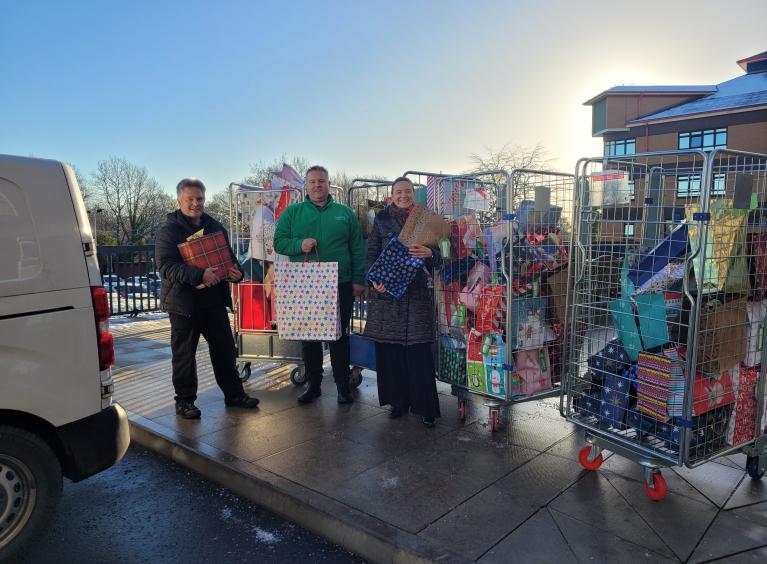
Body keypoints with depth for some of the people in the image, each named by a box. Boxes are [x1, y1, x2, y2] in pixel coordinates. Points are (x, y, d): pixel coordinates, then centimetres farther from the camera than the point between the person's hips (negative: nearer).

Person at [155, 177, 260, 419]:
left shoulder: (215, 227, 12)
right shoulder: (169, 231, -5)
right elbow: (166, 267, -18)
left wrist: (236, 272, -5)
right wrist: (200, 274, -33)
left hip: (215, 300, 5)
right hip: (184, 303, -5)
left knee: (225, 349, 12)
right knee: (184, 354, 5)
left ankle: (234, 394, 24)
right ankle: (184, 401, 18)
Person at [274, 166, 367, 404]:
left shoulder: (344, 212, 7)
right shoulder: (292, 212, 8)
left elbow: (358, 248, 5)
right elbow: (279, 242, 4)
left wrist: (359, 280, -2)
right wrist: (299, 244, -16)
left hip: (341, 286, -1)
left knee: (340, 336, 6)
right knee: (308, 336, 9)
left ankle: (343, 385, 18)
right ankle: (313, 384, 23)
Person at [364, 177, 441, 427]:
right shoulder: (382, 221, 10)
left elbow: (438, 257, 5)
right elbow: (371, 254, 7)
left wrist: (429, 253, -19)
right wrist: (375, 279, -11)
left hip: (417, 293, -1)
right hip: (386, 291, 1)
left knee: (419, 350, -4)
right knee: (389, 349, 3)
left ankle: (425, 407, 5)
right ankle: (398, 401, 18)